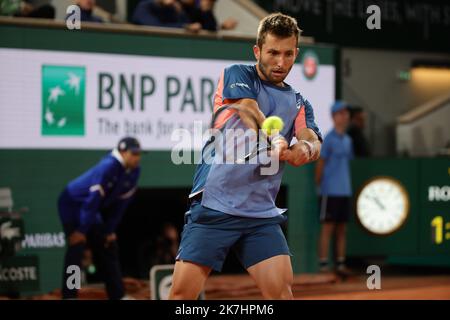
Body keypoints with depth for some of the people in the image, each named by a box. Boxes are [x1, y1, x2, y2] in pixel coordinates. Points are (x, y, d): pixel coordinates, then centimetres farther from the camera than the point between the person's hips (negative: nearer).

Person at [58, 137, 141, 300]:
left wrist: (110, 230, 0)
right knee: (77, 244, -19)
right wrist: (81, 230, -28)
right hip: (72, 204, -9)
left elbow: (120, 202, 1)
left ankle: (118, 295, 16)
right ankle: (69, 296, -20)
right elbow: (93, 200, -30)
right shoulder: (108, 167, -30)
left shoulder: (134, 171, -5)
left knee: (108, 247, 9)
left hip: (91, 211, 9)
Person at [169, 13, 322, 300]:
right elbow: (250, 114, -17)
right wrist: (277, 143, -37)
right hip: (213, 207, -4)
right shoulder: (238, 75, 4)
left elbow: (313, 143, -4)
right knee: (182, 292, -9)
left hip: (262, 214, 4)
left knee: (281, 289, -11)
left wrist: (305, 150, -30)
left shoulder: (298, 104, 15)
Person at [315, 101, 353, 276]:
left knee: (342, 229, 9)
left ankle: (340, 263, 13)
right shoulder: (329, 139, -9)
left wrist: (347, 186, 14)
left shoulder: (347, 140, 14)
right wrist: (318, 186, -9)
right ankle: (323, 264, -4)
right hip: (330, 191, -7)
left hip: (345, 191, 8)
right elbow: (320, 164, -9)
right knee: (327, 228, -6)